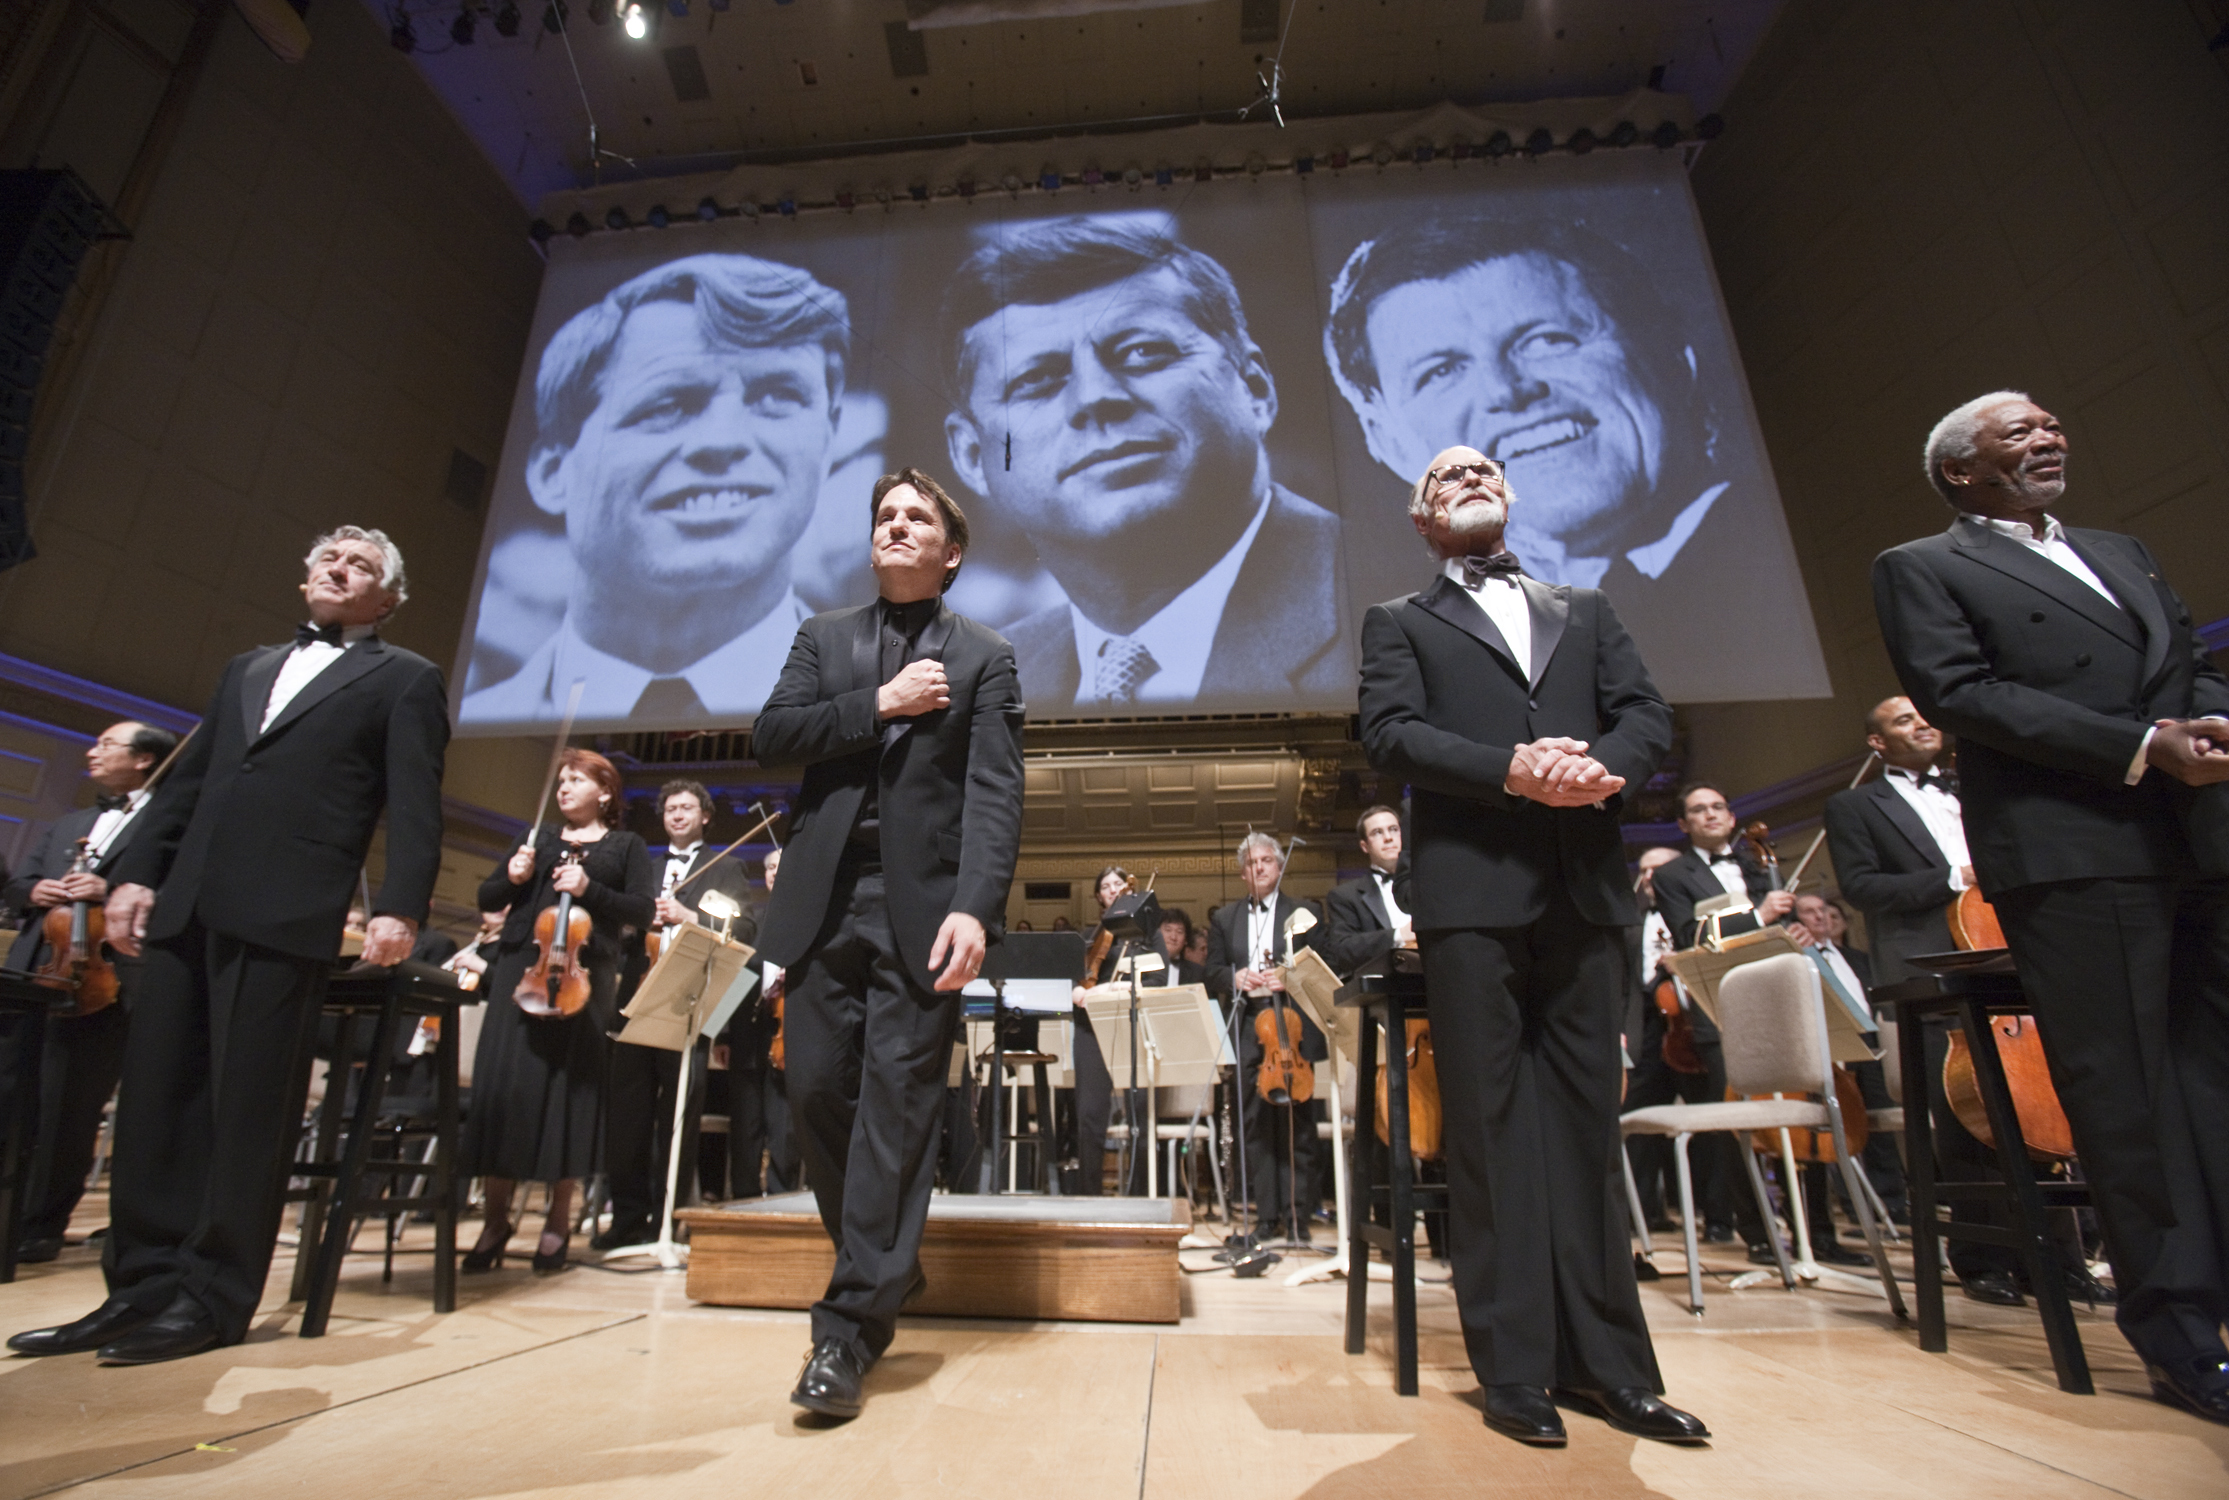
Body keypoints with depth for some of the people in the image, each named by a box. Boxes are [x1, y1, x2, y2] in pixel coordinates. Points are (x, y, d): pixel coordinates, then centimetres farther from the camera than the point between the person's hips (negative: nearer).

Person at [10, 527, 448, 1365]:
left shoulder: (406, 680, 6)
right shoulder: (247, 669, 25)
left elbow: (414, 803, -5)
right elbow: (186, 781, 23)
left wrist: (400, 907, -16)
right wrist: (136, 871, 10)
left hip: (287, 914, -6)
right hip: (185, 904, 7)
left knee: (249, 1105, -3)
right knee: (153, 1094, 7)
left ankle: (215, 1296, 6)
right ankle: (144, 1286, 16)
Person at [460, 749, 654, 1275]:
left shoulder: (626, 846, 9)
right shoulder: (540, 837, 18)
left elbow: (644, 910, -2)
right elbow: (487, 898, 16)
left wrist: (590, 890, -16)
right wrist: (511, 877, -5)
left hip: (583, 977, -3)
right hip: (521, 970, 3)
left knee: (570, 1090, 0)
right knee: (502, 1086, -1)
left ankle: (559, 1219, 12)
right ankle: (496, 1217, 11)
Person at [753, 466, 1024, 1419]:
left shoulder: (984, 657, 6)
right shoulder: (824, 637, 18)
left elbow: (994, 794, -5)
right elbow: (770, 737, 3)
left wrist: (975, 908, -19)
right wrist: (878, 706, -8)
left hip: (923, 905, -3)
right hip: (824, 901, 4)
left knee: (897, 1106, -2)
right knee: (817, 1089, 7)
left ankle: (852, 1328, 10)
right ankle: (885, 1265, 30)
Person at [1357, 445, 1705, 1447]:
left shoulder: (1585, 611, 24)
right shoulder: (1400, 622, 14)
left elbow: (1647, 715, 12)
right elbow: (1389, 736, -3)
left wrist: (1600, 766, -11)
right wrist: (1510, 770, -17)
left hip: (1583, 890, 4)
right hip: (1470, 891, -3)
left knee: (1585, 1125, 7)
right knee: (1490, 1127, 0)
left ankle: (1602, 1361, 17)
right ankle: (1515, 1369, 9)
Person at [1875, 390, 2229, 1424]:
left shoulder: (2122, 553, 27)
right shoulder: (1921, 568, 3)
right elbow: (1960, 694, -9)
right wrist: (2142, 746, -15)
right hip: (2070, 854, -7)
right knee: (2124, 1094, -3)